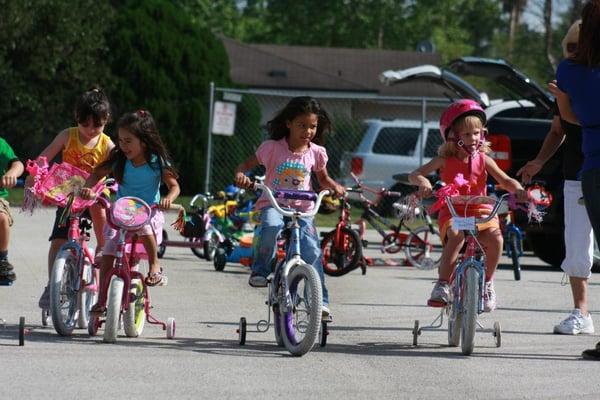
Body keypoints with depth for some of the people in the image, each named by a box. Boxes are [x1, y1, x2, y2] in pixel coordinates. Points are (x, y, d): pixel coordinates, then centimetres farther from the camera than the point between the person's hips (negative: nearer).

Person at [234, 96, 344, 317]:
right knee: (271, 227, -38)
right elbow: (246, 165, 4)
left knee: (312, 252, -16)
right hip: (273, 204, -2)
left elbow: (323, 179, 21)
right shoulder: (272, 148, -4)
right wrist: (241, 175, -20)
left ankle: (320, 300, -4)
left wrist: (334, 186, -1)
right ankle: (260, 271, -17)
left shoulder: (316, 152, 4)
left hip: (302, 208, 2)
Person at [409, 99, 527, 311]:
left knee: (495, 238, -29)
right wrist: (422, 181, -28)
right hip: (452, 212, -2)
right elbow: (414, 174, -4)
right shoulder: (445, 161, 2)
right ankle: (442, 284, -27)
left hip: (481, 213, 2)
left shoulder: (483, 160, 7)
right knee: (456, 236, -37)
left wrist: (518, 189, -22)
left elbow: (505, 180, 1)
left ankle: (487, 283, -5)